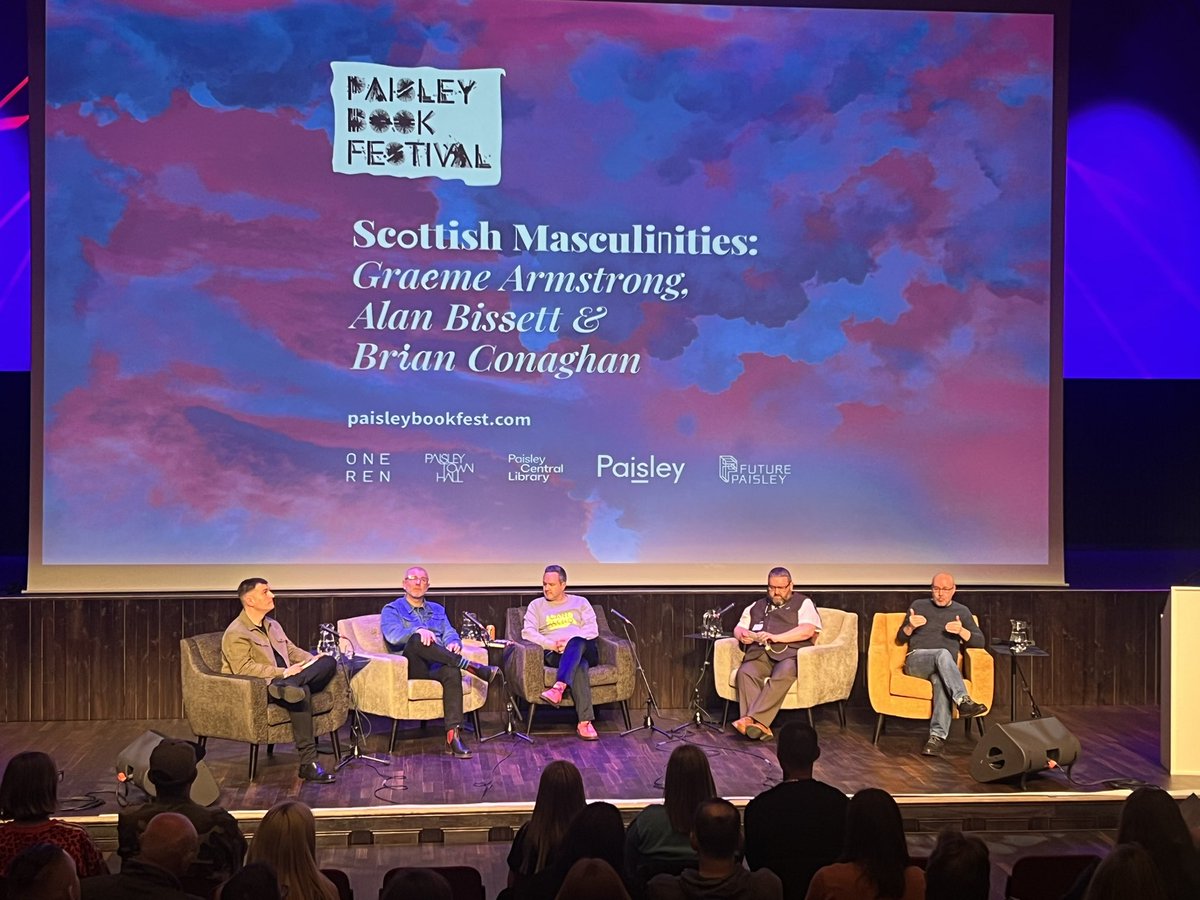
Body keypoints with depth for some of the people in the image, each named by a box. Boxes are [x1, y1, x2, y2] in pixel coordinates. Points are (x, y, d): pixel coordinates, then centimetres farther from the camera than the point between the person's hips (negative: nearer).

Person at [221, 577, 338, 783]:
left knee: (329, 663, -13)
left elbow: (292, 651, 23)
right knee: (301, 691, -36)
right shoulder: (236, 634, -8)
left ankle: (290, 687, -39)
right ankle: (308, 764, -39)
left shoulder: (273, 626, 20)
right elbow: (244, 669, -19)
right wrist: (283, 672, -24)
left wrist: (313, 660, 1)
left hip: (280, 681, 8)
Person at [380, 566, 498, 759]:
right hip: (412, 667, -3)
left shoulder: (437, 610, 29)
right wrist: (418, 631, -27)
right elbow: (393, 635, -8)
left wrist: (453, 642, -12)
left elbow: (449, 633, 14)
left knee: (452, 672, -35)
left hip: (437, 666, 3)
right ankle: (469, 665, -34)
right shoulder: (392, 610, 14)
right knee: (416, 639, -36)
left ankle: (453, 736, -44)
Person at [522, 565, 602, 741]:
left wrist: (570, 642, -11)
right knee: (579, 666, -39)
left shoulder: (580, 603, 22)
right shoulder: (536, 606, 21)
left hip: (586, 650, 1)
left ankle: (558, 688, -55)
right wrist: (552, 644, -12)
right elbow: (528, 632, 5)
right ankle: (585, 722, -51)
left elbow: (592, 629, 7)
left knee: (577, 643, -40)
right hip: (554, 654, -1)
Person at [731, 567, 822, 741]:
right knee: (745, 672, -30)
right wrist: (742, 634, 2)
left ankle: (753, 719, -47)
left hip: (789, 654, -3)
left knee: (782, 675, -38)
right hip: (760, 654, 3)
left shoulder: (803, 603, 14)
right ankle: (760, 726, -44)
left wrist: (776, 637, -14)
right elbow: (738, 628, 29)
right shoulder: (756, 607, 30)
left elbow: (808, 630, -3)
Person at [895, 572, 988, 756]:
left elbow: (980, 642, 11)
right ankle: (963, 701, -50)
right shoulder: (919, 606, 18)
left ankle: (937, 736, -49)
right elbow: (900, 638, 16)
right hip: (917, 661, 0)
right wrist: (910, 626, -7)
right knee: (943, 654, -36)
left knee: (941, 679, -38)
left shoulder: (961, 611, 19)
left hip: (945, 667, 0)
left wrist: (961, 631, -9)